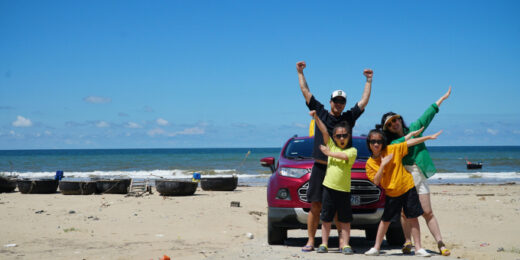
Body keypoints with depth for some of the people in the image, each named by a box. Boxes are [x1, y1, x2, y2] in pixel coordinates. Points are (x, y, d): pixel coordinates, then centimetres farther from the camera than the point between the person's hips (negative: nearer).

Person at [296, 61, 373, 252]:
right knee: (315, 205, -1)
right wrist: (300, 73, 17)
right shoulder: (320, 113, 10)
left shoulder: (349, 118, 11)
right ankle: (310, 241, 4)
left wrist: (369, 80, 15)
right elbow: (305, 92, 14)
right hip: (320, 167, 0)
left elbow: (364, 101, 14)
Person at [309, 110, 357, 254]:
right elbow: (324, 131, 2)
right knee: (326, 218, 5)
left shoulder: (352, 150, 3)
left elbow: (345, 156, -17)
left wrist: (329, 153, -9)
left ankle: (345, 244, 8)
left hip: (344, 189, -2)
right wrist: (316, 118, -7)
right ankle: (324, 244, 12)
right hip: (329, 187, 2)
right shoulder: (331, 145, 11)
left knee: (345, 220, 2)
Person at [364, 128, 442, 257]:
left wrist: (430, 137, -5)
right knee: (385, 220, 10)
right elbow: (376, 181, -11)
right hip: (391, 193, 2)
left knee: (412, 218, 0)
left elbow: (411, 142, -4)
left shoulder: (392, 149, -7)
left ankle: (418, 248, 5)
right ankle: (376, 248, 19)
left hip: (407, 188, -1)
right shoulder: (370, 163, -3)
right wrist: (383, 165, -21)